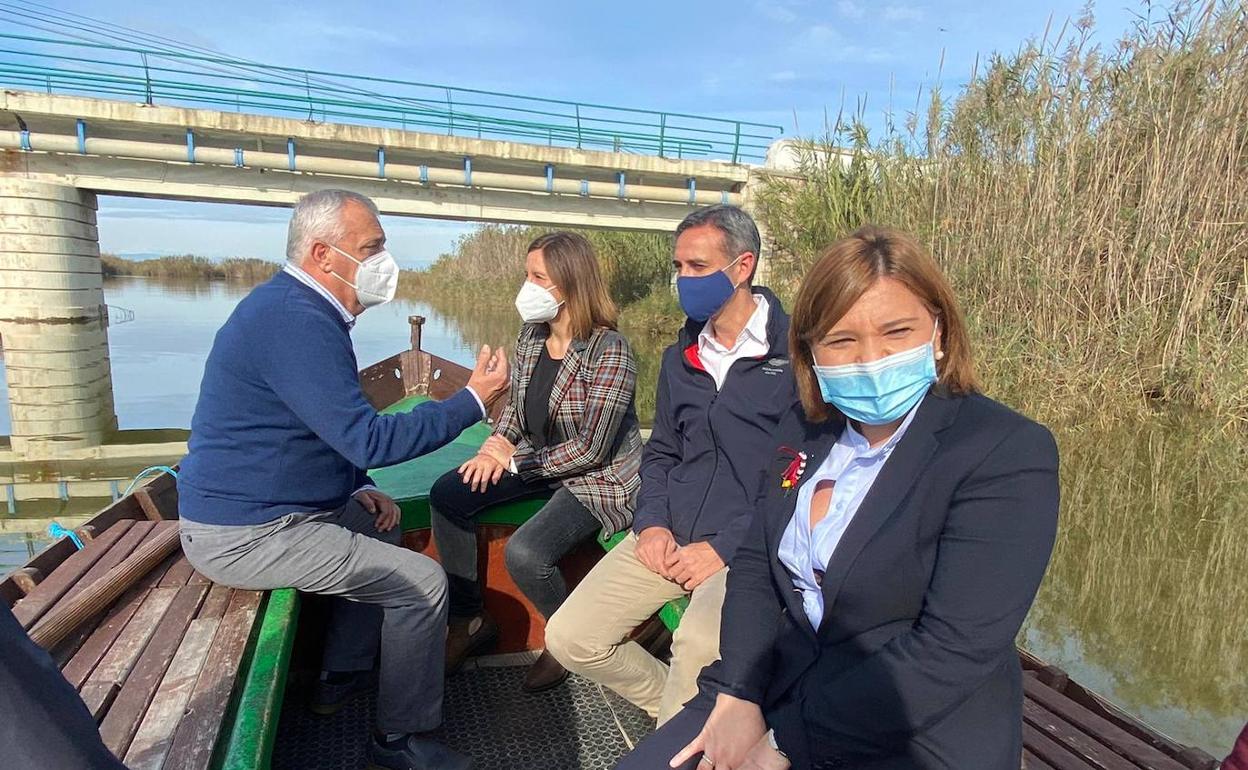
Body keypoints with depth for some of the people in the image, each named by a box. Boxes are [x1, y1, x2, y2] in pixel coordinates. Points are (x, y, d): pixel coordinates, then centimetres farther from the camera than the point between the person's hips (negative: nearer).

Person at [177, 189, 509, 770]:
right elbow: (368, 438, -28)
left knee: (380, 526, 27)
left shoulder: (297, 308, 9)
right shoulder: (297, 322, -24)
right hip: (245, 536, -10)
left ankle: (344, 676, 33)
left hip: (251, 506, 11)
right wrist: (473, 401, -21)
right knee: (423, 581, -10)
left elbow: (338, 429, 17)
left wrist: (358, 490, 7)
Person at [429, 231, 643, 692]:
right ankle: (469, 619, 12)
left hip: (598, 479, -8)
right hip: (540, 462, 8)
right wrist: (497, 445, -8)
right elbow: (516, 403, 12)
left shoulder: (608, 351, -24)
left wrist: (515, 461, -18)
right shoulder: (531, 334, -1)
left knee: (524, 553, -27)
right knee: (447, 495, -4)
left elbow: (592, 449, -24)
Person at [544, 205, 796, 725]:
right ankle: (681, 711, 20)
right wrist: (652, 522, 2)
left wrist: (726, 547, -15)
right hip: (669, 536, 7)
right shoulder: (680, 358, 14)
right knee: (569, 639, -4)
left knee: (697, 647, -35)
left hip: (748, 546, -6)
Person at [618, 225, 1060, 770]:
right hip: (782, 693, 5)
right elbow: (754, 565, 4)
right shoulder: (803, 428, 1)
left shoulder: (1006, 455, -17)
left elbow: (954, 652, -22)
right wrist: (738, 697, -10)